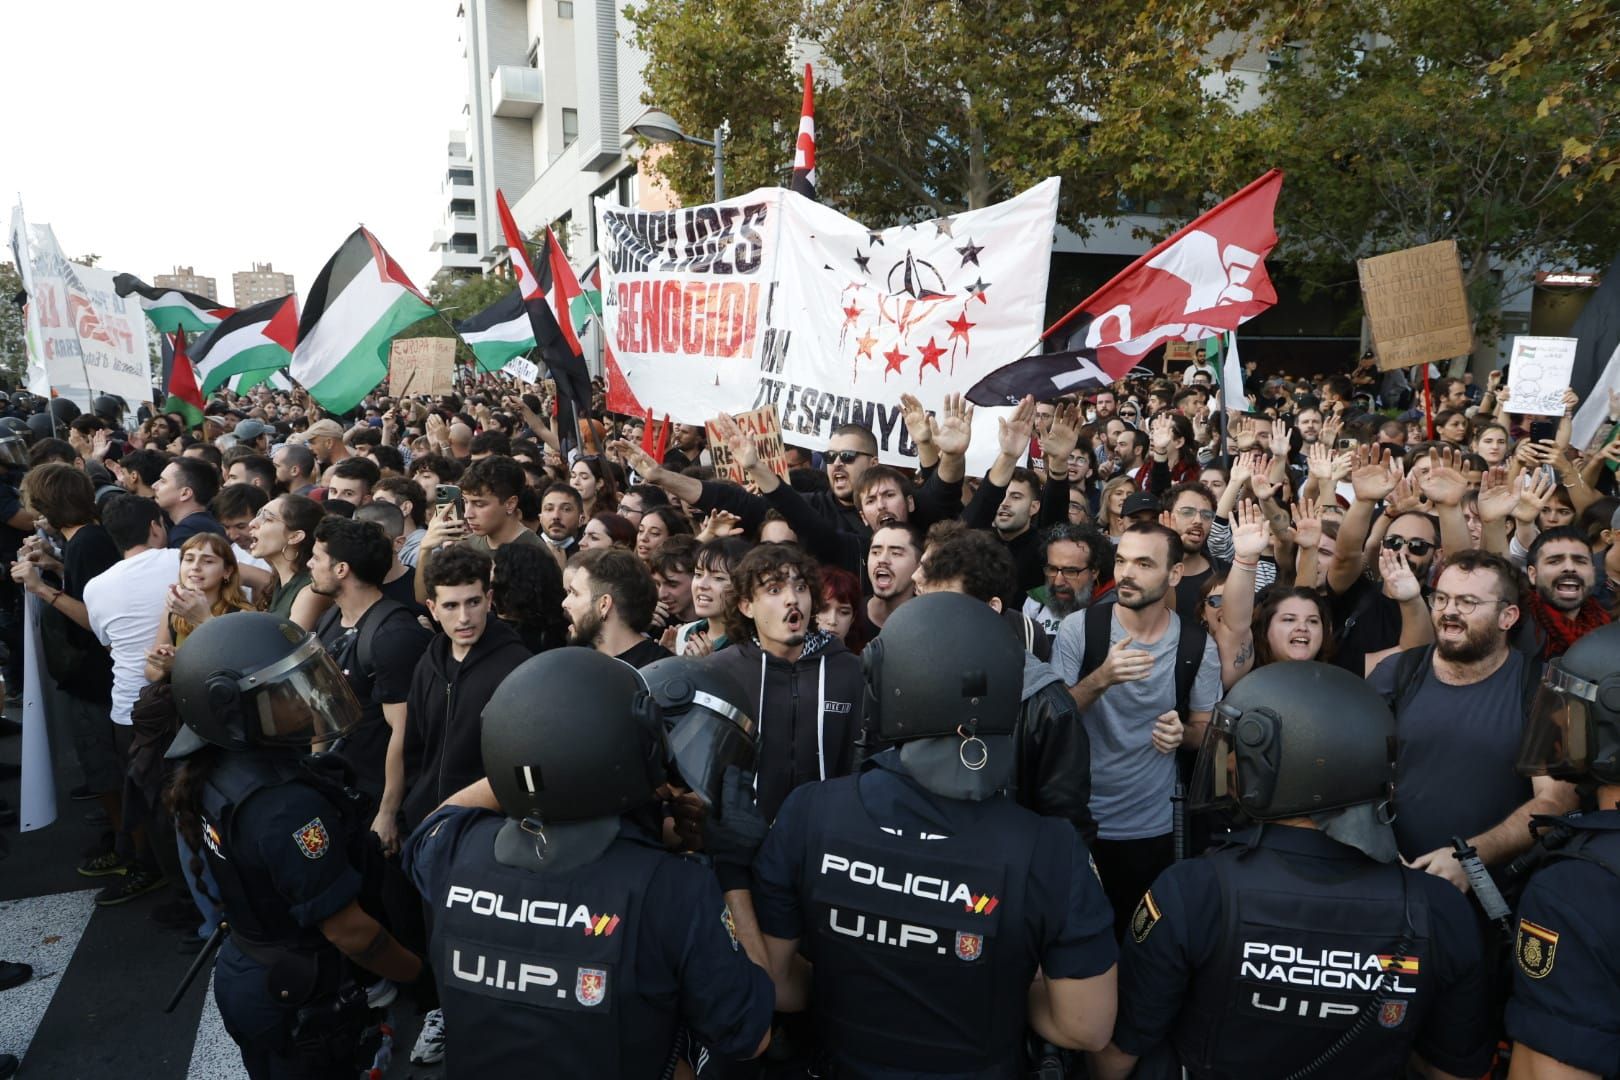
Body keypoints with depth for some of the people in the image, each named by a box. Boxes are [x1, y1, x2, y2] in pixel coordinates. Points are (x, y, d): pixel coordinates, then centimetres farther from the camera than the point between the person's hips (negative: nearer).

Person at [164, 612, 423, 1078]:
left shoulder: (211, 770, -9)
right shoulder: (287, 807, -34)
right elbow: (349, 931, -26)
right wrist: (422, 974, -12)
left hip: (243, 971, 8)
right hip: (298, 1002, -8)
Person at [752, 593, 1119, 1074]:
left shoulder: (809, 816, -25)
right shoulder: (1049, 850, -28)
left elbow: (767, 980, -11)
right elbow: (1087, 1028, -16)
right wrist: (1013, 992, 1)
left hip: (846, 1066, 1)